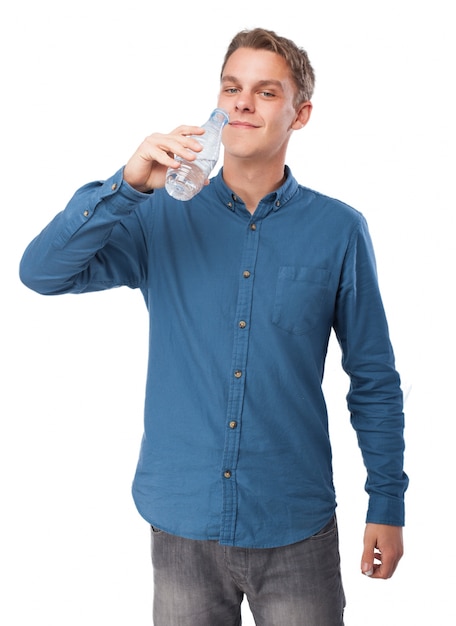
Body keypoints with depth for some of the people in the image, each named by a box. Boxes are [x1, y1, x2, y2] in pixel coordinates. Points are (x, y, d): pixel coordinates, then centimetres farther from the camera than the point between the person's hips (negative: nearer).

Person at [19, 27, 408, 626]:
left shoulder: (338, 230, -3)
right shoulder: (164, 216, -1)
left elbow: (374, 379, 2)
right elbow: (42, 272, -10)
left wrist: (387, 505, 2)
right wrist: (128, 184, -23)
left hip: (295, 530, -1)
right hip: (184, 524, 1)